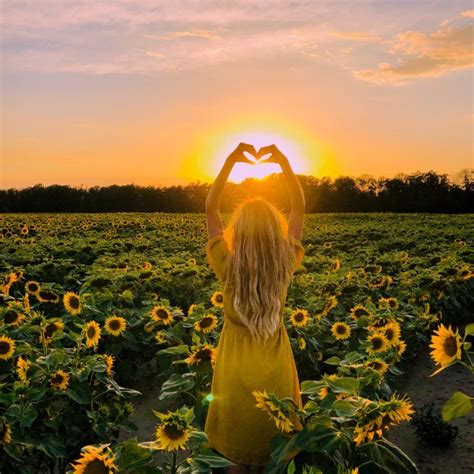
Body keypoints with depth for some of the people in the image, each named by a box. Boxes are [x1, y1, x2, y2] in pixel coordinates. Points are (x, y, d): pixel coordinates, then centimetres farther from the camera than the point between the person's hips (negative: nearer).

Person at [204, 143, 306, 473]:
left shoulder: (228, 266, -18)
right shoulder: (286, 264, -14)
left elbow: (210, 207, -7)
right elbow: (300, 208, -2)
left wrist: (230, 160, -8)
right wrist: (284, 162, -4)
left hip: (236, 369, -1)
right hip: (276, 371, 2)